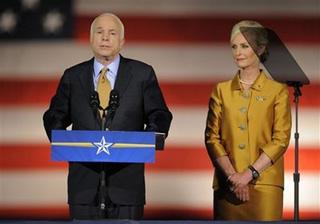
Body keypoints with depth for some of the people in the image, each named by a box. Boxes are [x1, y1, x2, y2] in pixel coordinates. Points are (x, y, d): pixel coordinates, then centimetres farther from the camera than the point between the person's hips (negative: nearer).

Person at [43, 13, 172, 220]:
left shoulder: (143, 74, 7)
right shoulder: (72, 76, 11)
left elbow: (160, 117, 8)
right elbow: (54, 118, 17)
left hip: (127, 181, -1)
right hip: (84, 182, 1)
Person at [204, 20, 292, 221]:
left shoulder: (278, 91, 5)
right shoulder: (221, 90, 11)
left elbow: (281, 140, -1)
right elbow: (212, 137, 5)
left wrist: (249, 174, -11)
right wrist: (232, 176, -8)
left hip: (265, 185, -2)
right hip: (227, 185, 2)